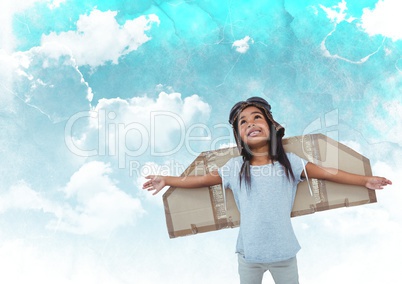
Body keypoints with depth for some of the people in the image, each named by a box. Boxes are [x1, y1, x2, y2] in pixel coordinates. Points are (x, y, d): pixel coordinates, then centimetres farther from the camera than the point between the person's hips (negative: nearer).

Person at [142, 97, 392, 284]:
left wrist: (365, 180, -14)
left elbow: (327, 173, -9)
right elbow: (200, 180, -1)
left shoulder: (289, 162, -8)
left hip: (284, 253, 0)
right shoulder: (235, 167, -5)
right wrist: (166, 180, -1)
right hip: (249, 254, 1)